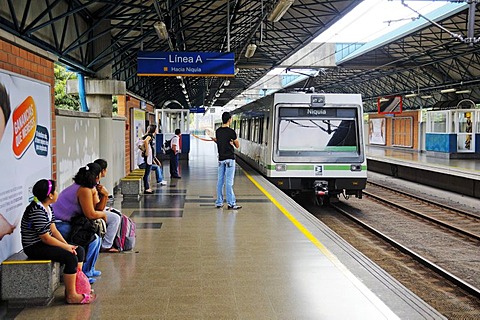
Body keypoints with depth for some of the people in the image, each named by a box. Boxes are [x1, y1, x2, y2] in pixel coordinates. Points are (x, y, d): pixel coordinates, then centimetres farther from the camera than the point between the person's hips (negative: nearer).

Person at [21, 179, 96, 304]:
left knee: (79, 251, 4)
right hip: (34, 248, -10)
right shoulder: (37, 211, -24)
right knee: (71, 257, -23)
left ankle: (75, 285, 6)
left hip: (43, 243, 10)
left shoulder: (48, 208, 7)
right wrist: (66, 247, -16)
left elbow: (53, 230, 8)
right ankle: (71, 295, -12)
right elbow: (46, 238, -24)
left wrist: (67, 244, -4)